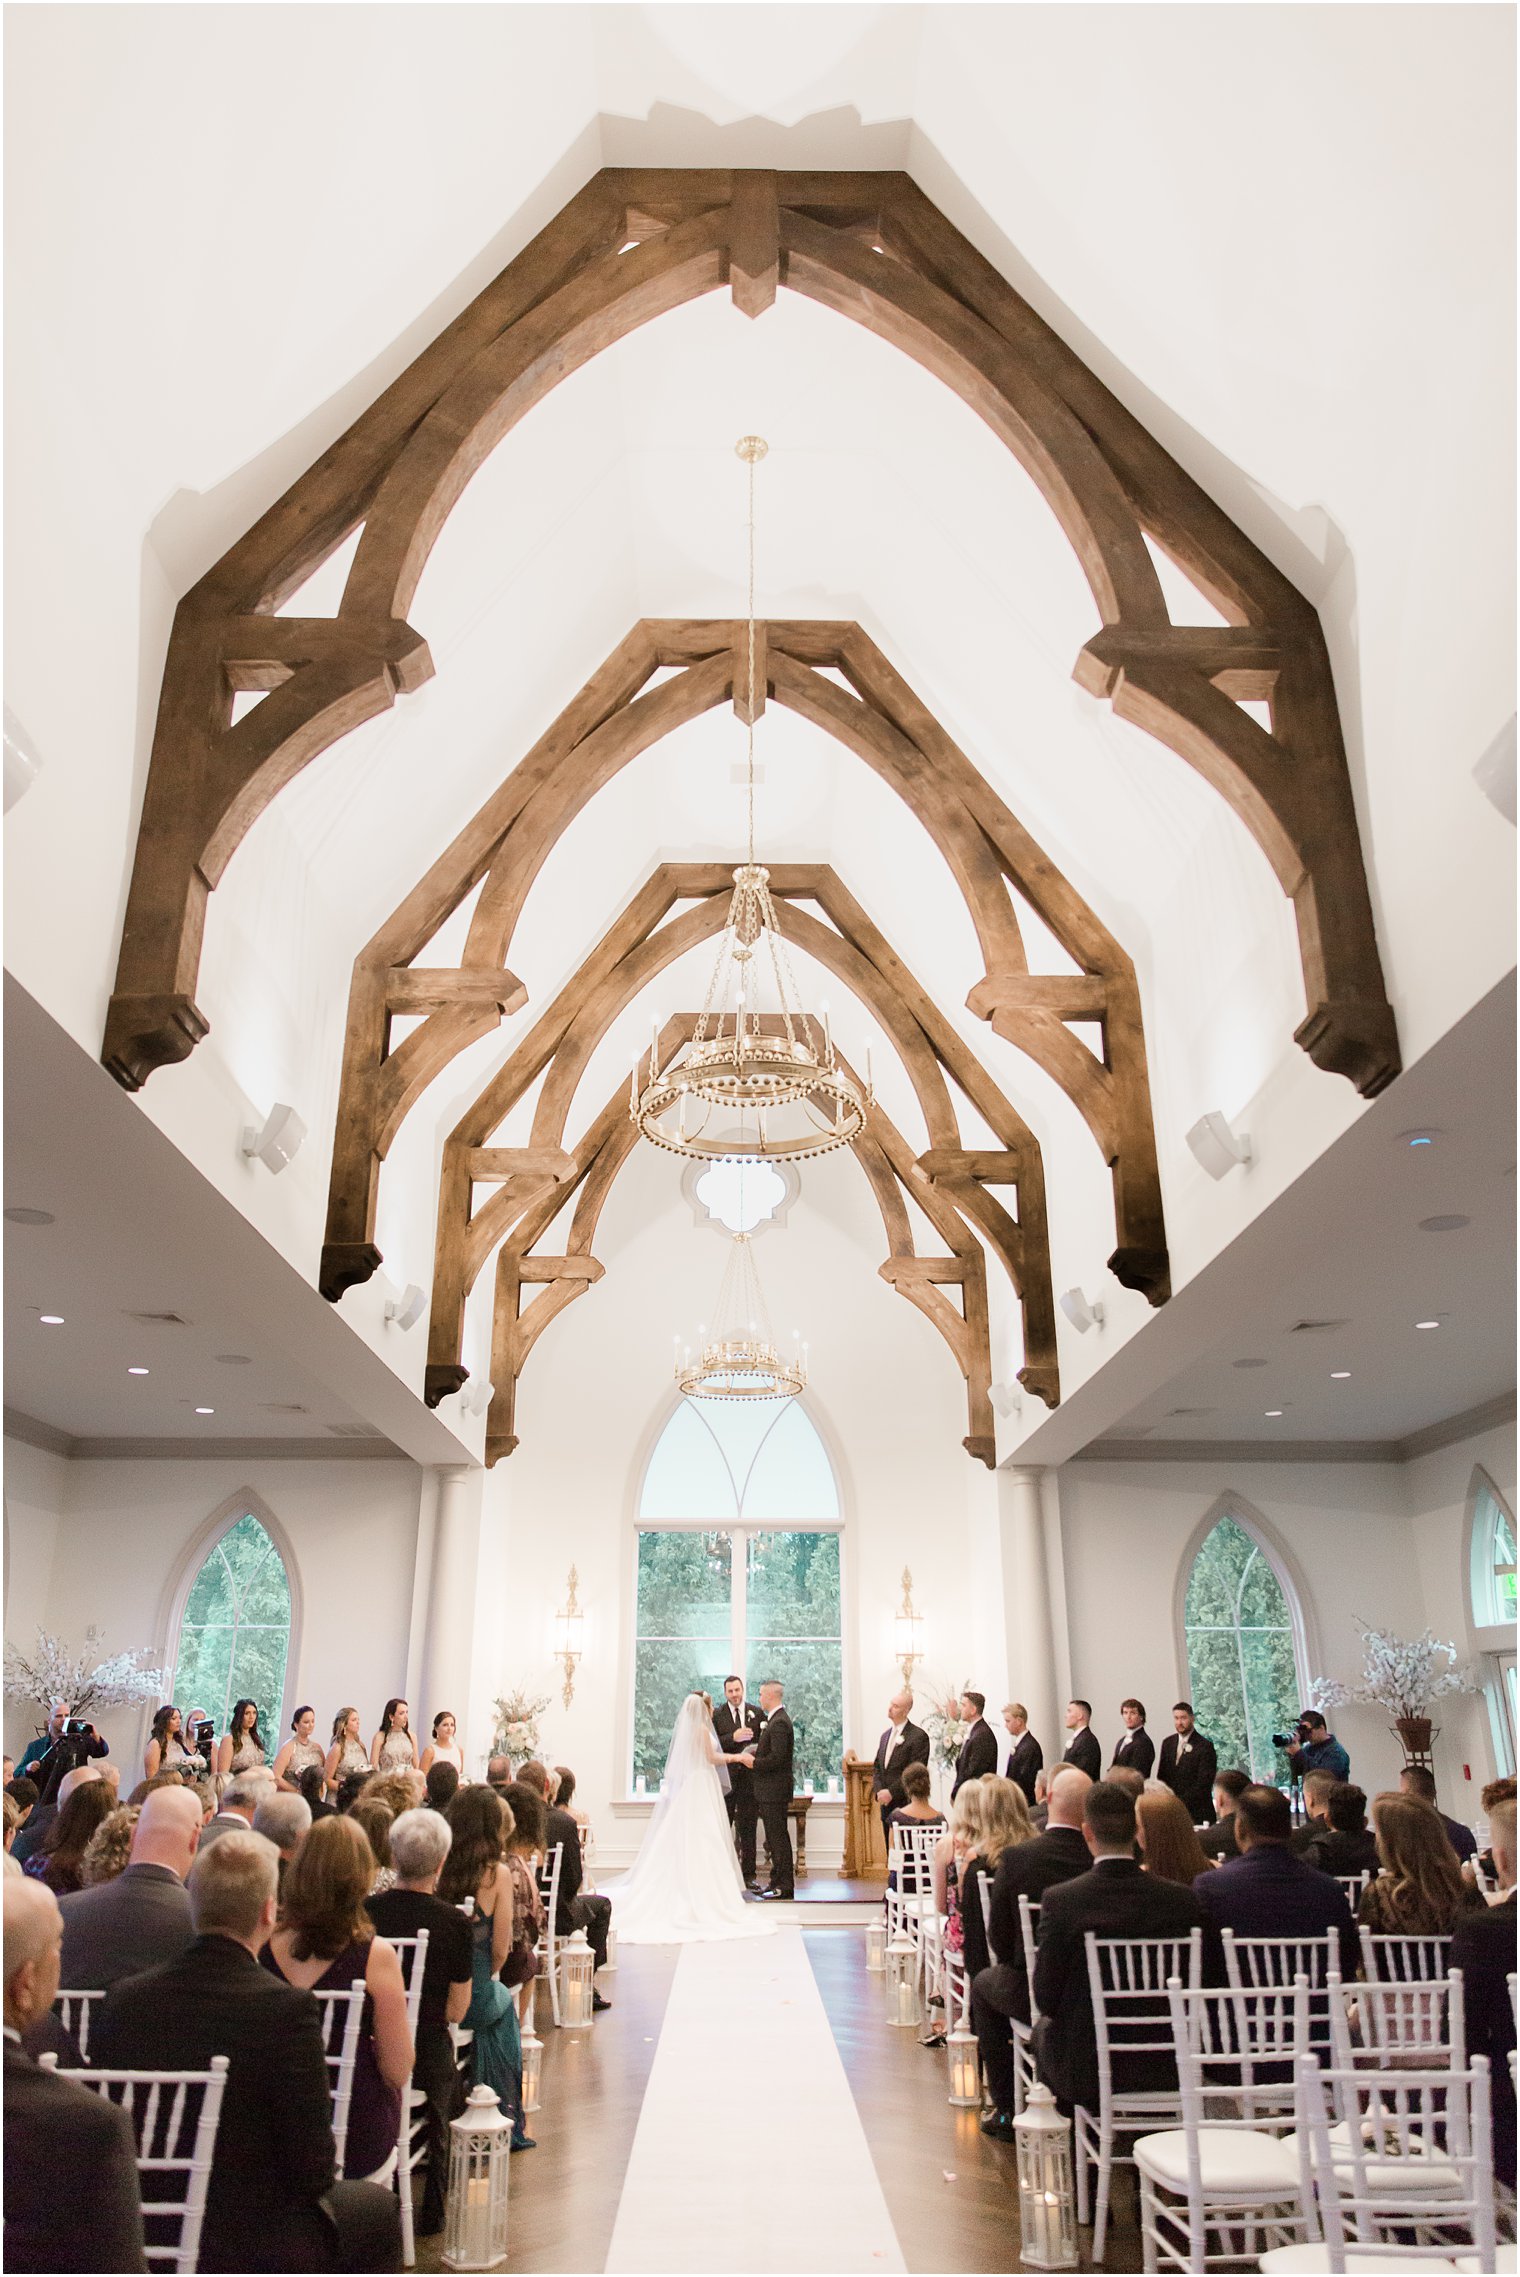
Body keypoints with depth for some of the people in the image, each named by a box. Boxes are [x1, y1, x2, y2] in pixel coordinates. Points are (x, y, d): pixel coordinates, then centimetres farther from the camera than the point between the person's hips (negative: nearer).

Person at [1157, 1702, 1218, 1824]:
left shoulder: (1205, 1746, -7)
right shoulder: (1167, 1743, 11)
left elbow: (1203, 1783, -11)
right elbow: (1161, 1777, 14)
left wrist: (1182, 1803, -15)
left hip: (1196, 1813, -4)